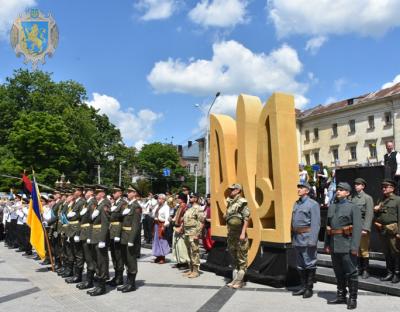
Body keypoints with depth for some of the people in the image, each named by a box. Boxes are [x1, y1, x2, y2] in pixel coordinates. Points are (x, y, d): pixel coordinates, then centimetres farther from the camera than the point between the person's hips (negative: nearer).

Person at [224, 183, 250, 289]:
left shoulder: (242, 202, -12)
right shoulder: (230, 202, 12)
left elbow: (246, 219, -17)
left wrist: (243, 233, -21)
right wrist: (229, 232, 17)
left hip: (239, 233, -8)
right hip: (231, 233, 8)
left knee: (241, 257, 0)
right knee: (234, 256, 14)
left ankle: (240, 280, 6)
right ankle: (236, 278, 24)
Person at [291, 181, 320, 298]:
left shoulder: (313, 204, -8)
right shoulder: (296, 204, 15)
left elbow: (316, 224, -14)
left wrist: (312, 240, -19)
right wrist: (293, 238, 14)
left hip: (307, 238, -7)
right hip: (297, 239, 7)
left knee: (309, 264, 2)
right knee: (300, 265, 14)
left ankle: (309, 288, 11)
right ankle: (303, 287, 24)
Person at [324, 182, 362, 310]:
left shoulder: (353, 207, -5)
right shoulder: (331, 207, 13)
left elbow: (357, 228, -12)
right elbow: (327, 226, 14)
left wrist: (354, 247, -18)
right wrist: (326, 244, 9)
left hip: (347, 245, -6)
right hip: (334, 245, 6)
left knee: (351, 273, 2)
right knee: (338, 273, 14)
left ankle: (353, 298, 13)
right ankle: (341, 296, 26)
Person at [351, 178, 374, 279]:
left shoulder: (367, 198, 0)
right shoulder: (352, 198, 11)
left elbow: (369, 214, -8)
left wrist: (365, 229, -15)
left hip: (362, 228, -4)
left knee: (364, 250, -1)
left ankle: (365, 270, 8)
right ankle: (359, 268, 19)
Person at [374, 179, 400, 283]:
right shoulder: (381, 201, 18)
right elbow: (376, 214, 24)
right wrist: (376, 222, 2)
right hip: (382, 230, 6)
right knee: (386, 253, 11)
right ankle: (390, 273, 20)